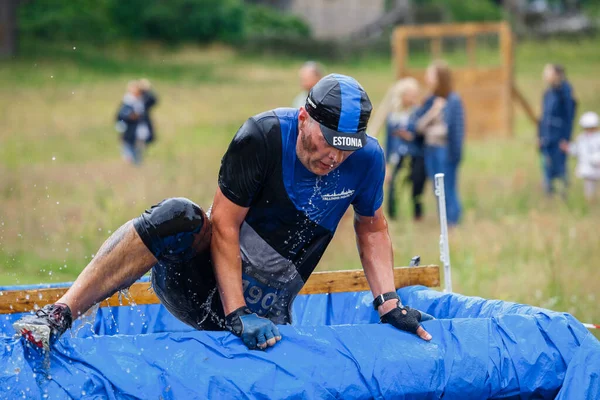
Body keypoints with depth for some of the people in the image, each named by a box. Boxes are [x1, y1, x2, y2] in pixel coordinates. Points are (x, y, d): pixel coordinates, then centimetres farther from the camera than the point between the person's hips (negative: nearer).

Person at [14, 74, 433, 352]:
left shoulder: (366, 159, -9)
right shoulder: (262, 137, -19)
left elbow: (372, 227, 10)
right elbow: (224, 225, -19)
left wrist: (389, 304, 1)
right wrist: (236, 314, -26)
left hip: (261, 300, 4)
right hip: (203, 273, -4)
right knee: (178, 217, -34)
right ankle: (59, 315, -38)